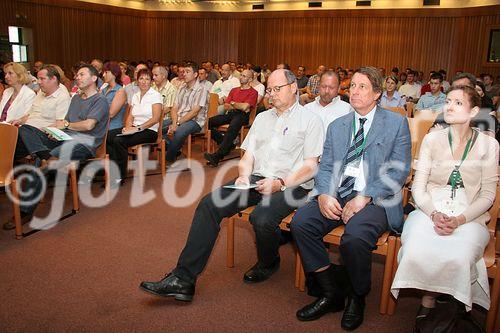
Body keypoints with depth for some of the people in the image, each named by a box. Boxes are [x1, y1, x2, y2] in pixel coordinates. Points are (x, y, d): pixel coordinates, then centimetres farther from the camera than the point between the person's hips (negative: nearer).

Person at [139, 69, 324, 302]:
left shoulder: (310, 120, 4)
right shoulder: (262, 118, 23)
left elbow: (310, 167, -5)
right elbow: (248, 156, 17)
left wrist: (280, 183, -18)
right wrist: (243, 176, -4)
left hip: (290, 185, -5)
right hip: (257, 179, 5)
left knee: (262, 219, -34)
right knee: (209, 204, -16)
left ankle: (268, 264, 3)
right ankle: (183, 280, -17)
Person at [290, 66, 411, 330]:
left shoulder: (396, 123, 6)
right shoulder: (336, 126, 19)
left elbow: (399, 170, -3)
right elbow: (325, 167, 12)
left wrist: (365, 197, -16)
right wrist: (323, 194, -11)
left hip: (375, 199, -4)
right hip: (336, 196, 5)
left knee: (354, 237, -34)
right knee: (300, 222, -22)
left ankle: (357, 298, -1)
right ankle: (330, 293, -4)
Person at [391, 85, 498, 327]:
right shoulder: (432, 140, 8)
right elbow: (418, 187, 4)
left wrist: (459, 220, -14)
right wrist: (434, 215, -15)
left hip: (469, 218, 0)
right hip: (429, 211, 1)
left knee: (457, 258, -32)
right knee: (417, 252, -30)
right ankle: (428, 300, -3)